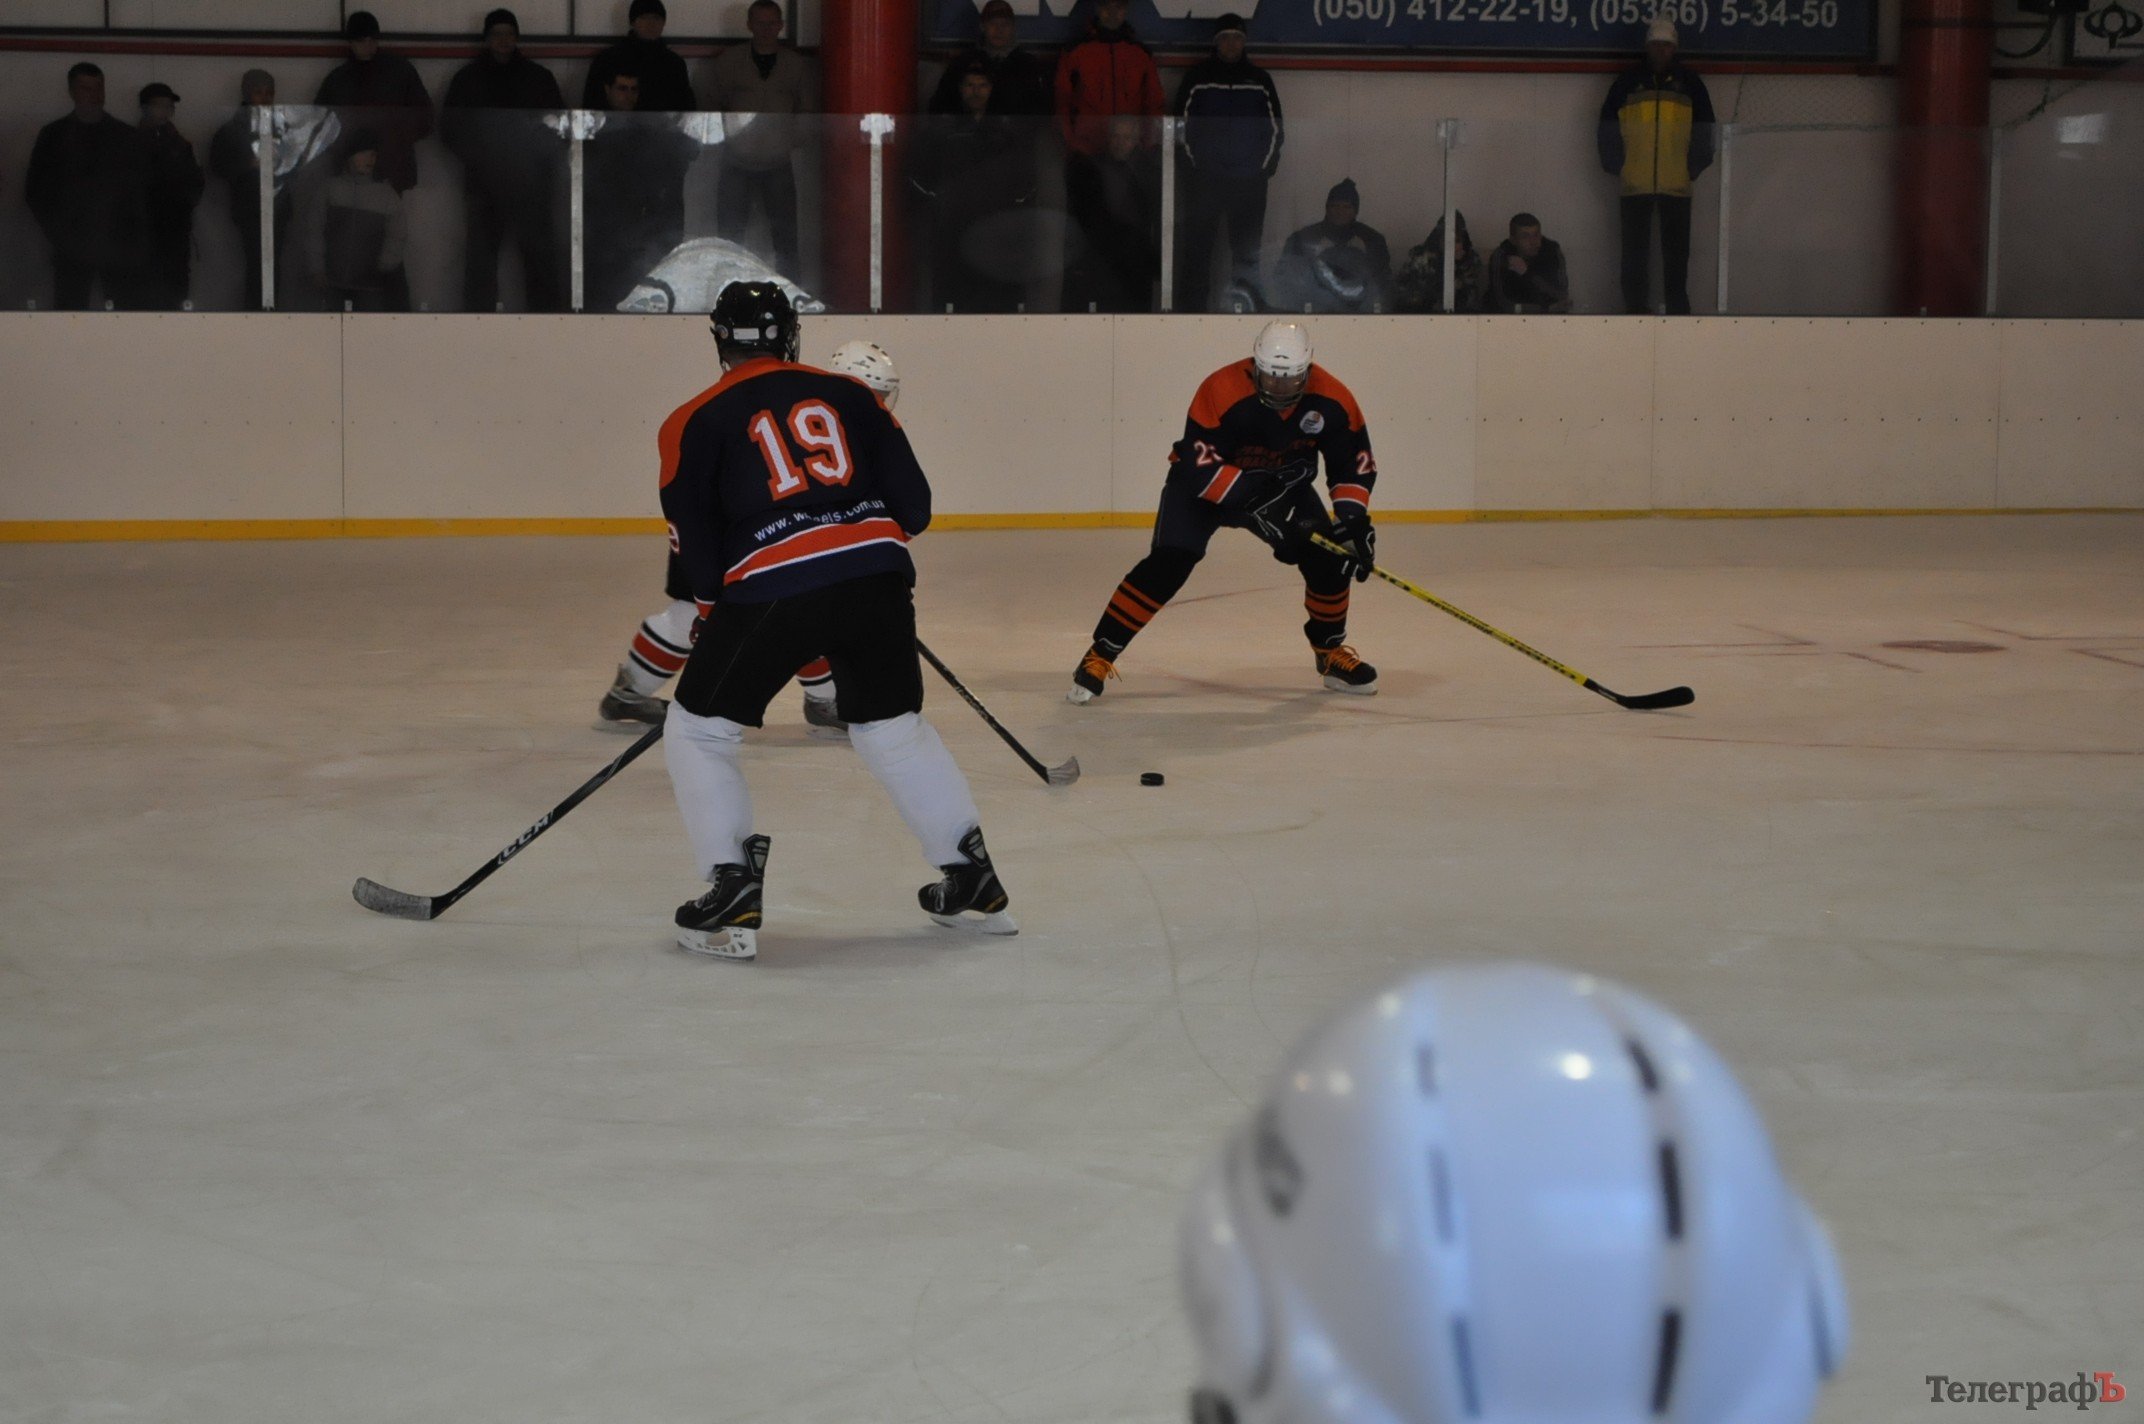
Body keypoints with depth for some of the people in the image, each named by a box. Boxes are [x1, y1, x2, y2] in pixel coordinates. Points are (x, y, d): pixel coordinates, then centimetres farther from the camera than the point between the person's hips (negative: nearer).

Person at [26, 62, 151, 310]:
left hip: (119, 246, 0)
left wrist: (135, 233, 0)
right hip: (71, 247, 0)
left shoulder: (127, 137, 8)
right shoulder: (53, 136, 8)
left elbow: (145, 188, 10)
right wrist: (57, 232, 0)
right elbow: (35, 190, 10)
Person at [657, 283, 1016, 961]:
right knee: (895, 727, 22)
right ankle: (974, 879, 25)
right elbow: (914, 505, 13)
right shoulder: (849, 395, 16)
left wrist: (714, 606, 19)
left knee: (697, 730, 13)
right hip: (878, 577, 4)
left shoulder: (695, 422, 8)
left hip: (771, 591, -4)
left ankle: (732, 891, 3)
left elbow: (695, 543, 5)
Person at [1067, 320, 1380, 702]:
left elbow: (1355, 463, -10)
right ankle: (1099, 656, -16)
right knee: (1170, 561, -22)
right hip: (1203, 480, -4)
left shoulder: (1332, 400, -20)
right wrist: (1260, 504, -39)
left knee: (1329, 559, -8)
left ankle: (1331, 650, 18)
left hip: (1284, 484, 4)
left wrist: (1352, 520, -24)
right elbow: (1199, 467, -34)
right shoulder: (1222, 391, -33)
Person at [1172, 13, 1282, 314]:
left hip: (1249, 179, 1)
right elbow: (1182, 122, 8)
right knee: (1197, 245, -4)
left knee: (1247, 248, 1)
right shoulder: (1197, 77, 7)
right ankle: (1192, 304, -1)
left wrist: (1267, 165, 4)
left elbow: (1276, 127, 14)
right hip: (1204, 180, -1)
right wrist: (1192, 163, 0)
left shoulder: (1260, 80, 11)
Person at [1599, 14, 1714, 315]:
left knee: (1676, 250, 1)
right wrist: (1617, 166, 0)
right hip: (1635, 185, 0)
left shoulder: (1689, 83, 8)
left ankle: (1678, 309, 6)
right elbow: (1608, 127, 7)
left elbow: (1703, 130, 11)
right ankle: (1635, 307, 7)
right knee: (1635, 250, 2)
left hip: (1677, 185, 0)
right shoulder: (1627, 81, 6)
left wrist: (1694, 168, 3)